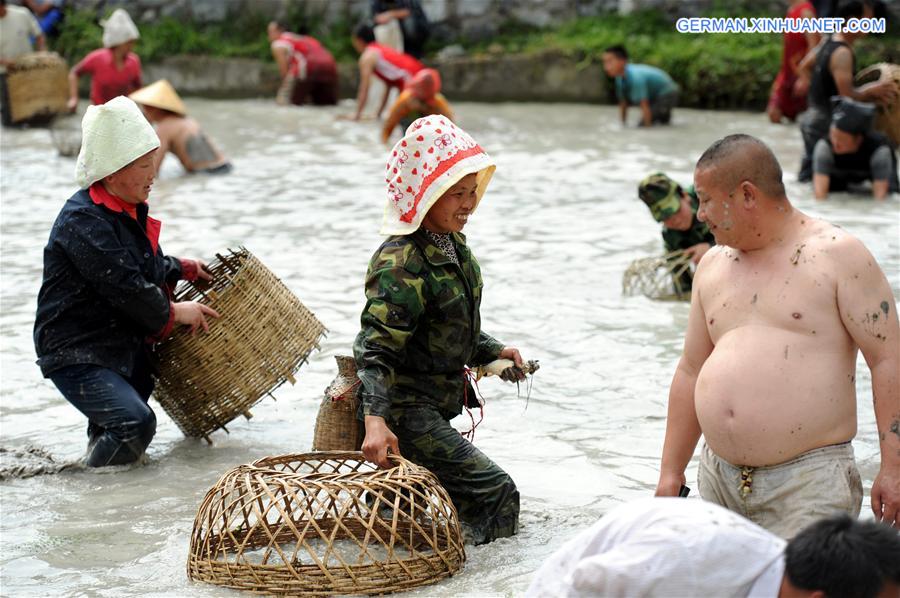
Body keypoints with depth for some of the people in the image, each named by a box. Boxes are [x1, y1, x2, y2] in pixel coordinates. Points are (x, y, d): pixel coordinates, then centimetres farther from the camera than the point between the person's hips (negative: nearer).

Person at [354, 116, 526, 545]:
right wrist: (375, 420, -42)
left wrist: (493, 352, 10)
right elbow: (378, 347, -30)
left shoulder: (453, 246, 7)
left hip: (435, 406, 10)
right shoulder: (401, 262, -23)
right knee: (496, 496, -14)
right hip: (402, 410, -10)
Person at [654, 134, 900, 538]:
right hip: (720, 480, 6)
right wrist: (670, 474, 17)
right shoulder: (713, 265, 15)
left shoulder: (837, 255, -3)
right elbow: (691, 372, 20)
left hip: (809, 485, -6)